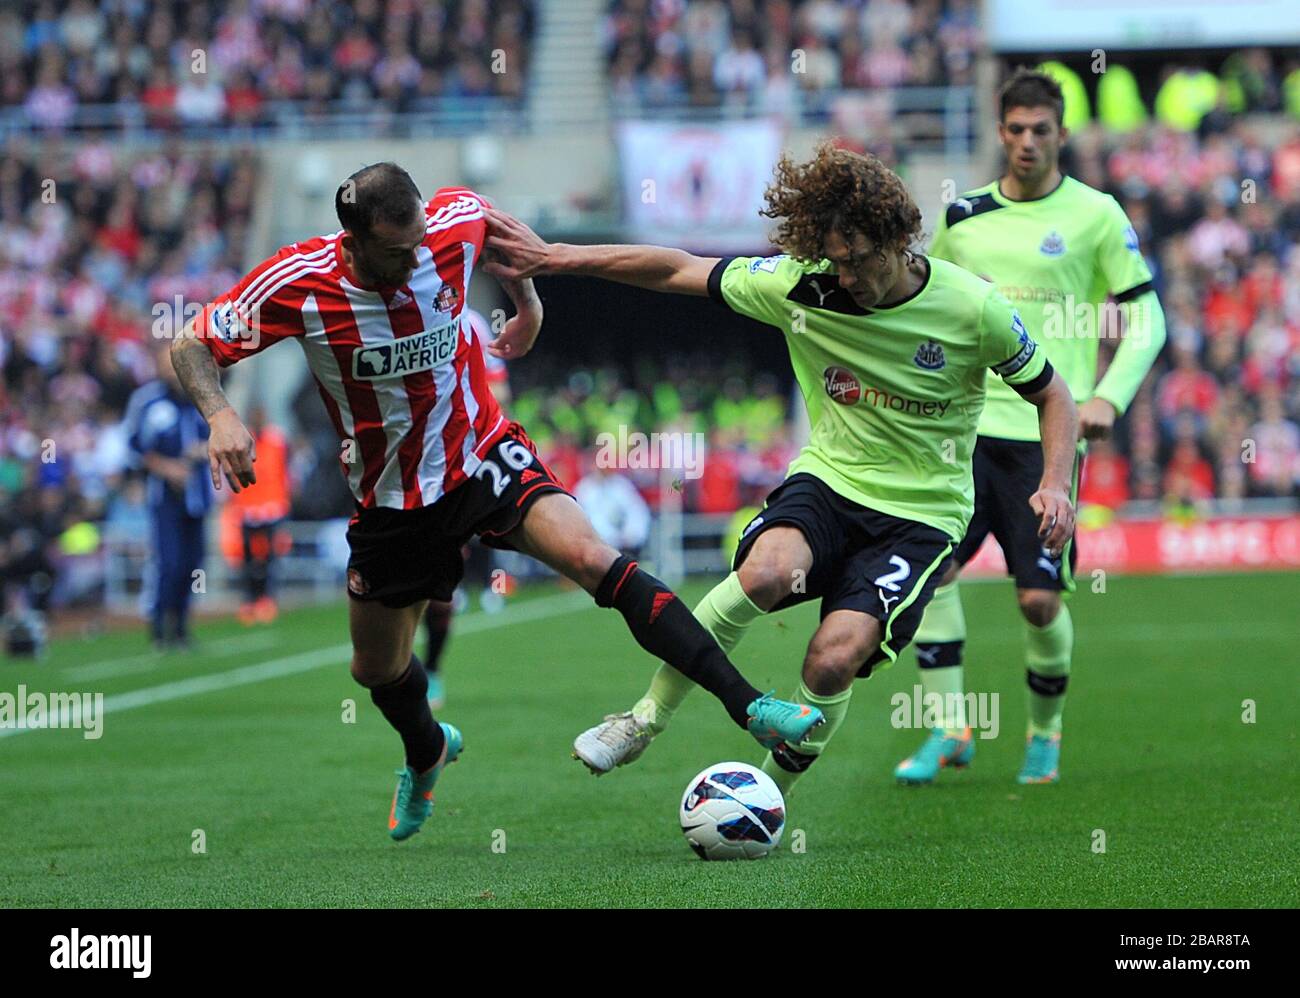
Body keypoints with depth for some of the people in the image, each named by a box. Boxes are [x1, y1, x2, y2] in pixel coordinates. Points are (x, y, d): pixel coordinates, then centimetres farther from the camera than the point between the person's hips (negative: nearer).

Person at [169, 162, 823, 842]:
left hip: (485, 458, -1)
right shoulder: (296, 283, -22)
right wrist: (220, 416, -32)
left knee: (591, 558, -26)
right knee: (376, 670, 16)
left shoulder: (454, 225, -17)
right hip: (391, 499, 1)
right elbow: (192, 346, -13)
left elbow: (492, 219, 9)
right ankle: (426, 754, 54)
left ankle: (747, 705, -30)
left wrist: (528, 306, 14)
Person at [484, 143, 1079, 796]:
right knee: (766, 570, -34)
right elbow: (680, 271, 0)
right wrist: (552, 258, -3)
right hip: (829, 479, 2)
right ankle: (646, 718, -14)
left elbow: (1052, 394, 3)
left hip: (922, 515, -2)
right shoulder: (801, 286, -8)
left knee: (834, 657, -26)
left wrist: (1054, 485, -14)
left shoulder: (973, 308, -12)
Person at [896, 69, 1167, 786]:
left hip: (1048, 432, -3)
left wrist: (1108, 397, -10)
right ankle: (949, 729, -6)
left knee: (1040, 599, -6)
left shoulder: (1096, 216, 1)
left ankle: (1044, 733, 19)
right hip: (968, 424, 3)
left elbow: (1145, 321, 4)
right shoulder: (962, 216, 10)